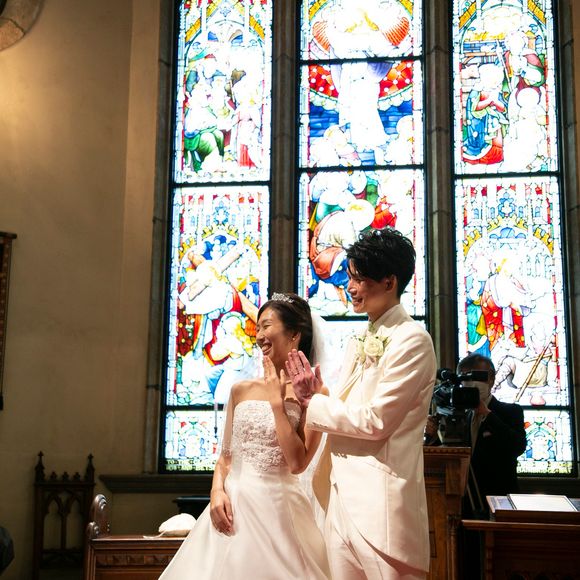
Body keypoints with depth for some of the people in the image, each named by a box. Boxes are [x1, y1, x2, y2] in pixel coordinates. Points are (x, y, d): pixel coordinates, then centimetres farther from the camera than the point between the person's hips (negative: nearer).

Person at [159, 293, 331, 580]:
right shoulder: (241, 390, 8)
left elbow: (297, 463, -14)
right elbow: (225, 455, 12)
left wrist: (277, 402, -11)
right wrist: (217, 491, -7)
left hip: (278, 508, -4)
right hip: (233, 506, 4)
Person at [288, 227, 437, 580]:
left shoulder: (411, 340, -10)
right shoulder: (359, 344, 15)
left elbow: (376, 421, -16)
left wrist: (314, 403, -5)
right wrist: (316, 393, -2)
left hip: (382, 502, -8)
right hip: (342, 495, 8)